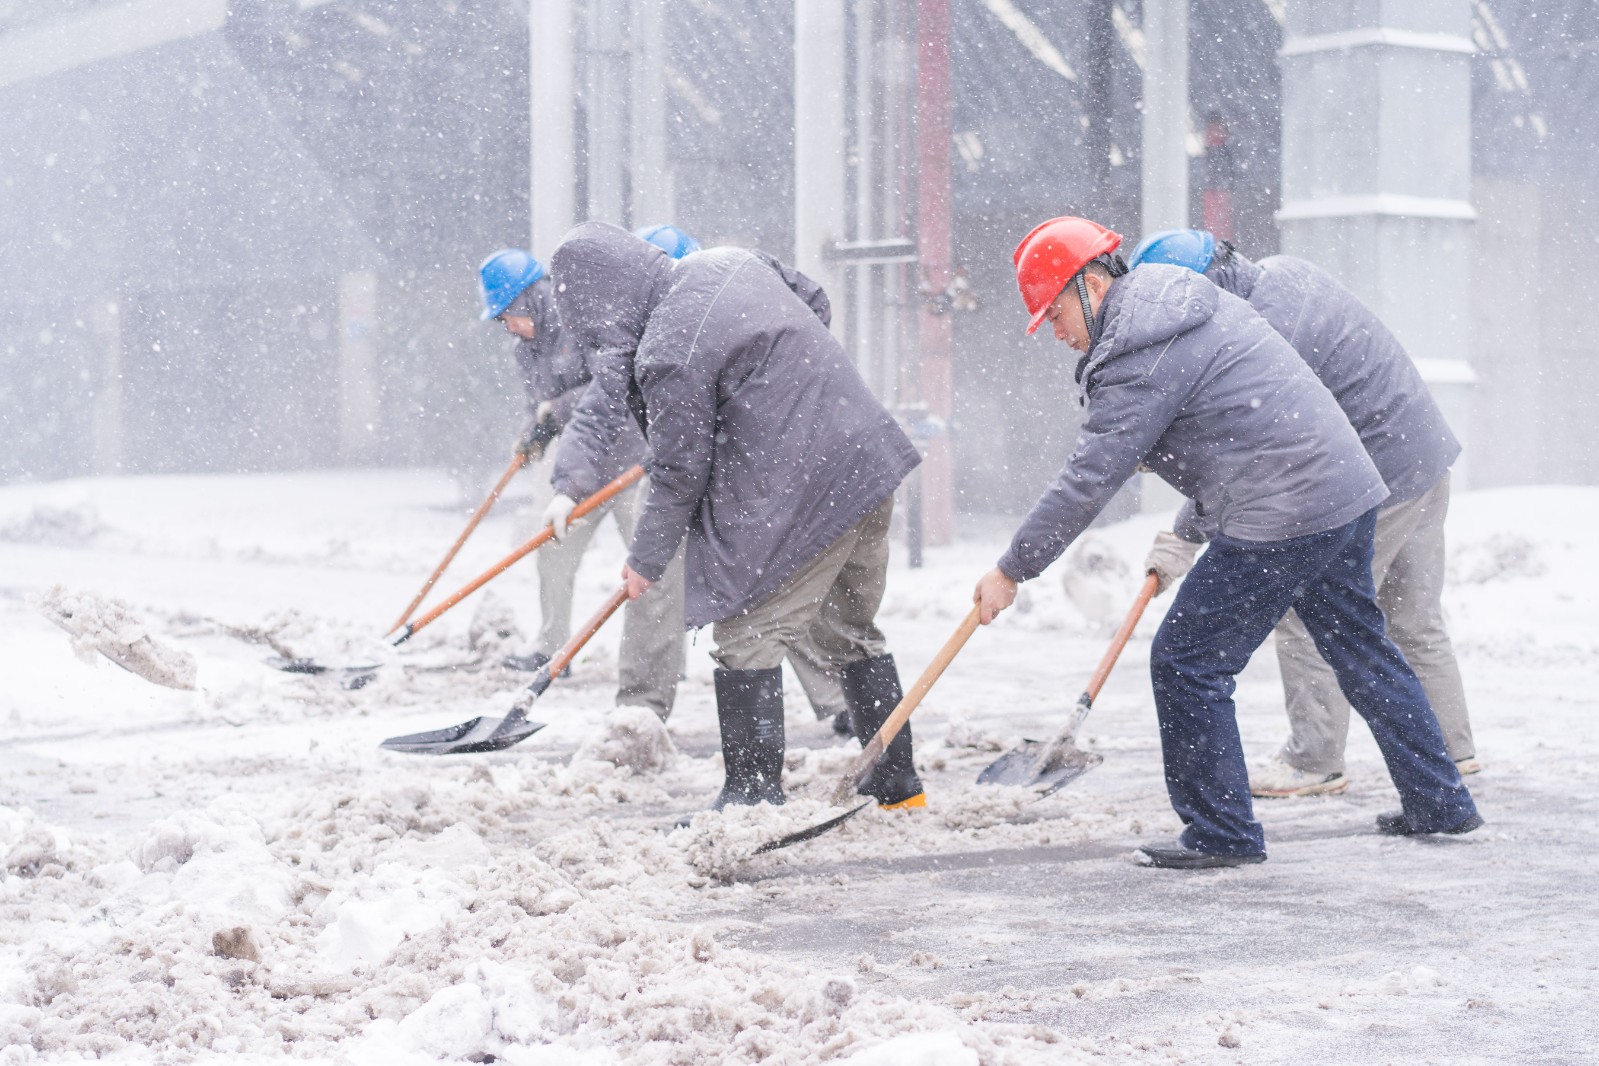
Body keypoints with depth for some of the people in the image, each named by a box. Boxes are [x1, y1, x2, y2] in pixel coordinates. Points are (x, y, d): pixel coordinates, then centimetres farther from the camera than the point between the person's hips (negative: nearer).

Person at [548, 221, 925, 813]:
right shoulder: (727, 261, 5)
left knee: (747, 639, 1)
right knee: (849, 628, 21)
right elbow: (811, 296, 22)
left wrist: (647, 559, 4)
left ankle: (754, 793, 3)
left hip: (795, 497, -10)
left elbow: (680, 471, -11)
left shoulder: (669, 354, -20)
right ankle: (896, 781, 27)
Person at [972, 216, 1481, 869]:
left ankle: (1222, 833, 4)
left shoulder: (1143, 360, -15)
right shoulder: (1184, 297, 15)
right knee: (1361, 650, 21)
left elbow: (1088, 481, -17)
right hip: (1347, 487, 10)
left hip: (1283, 516, -10)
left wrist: (1012, 570, -10)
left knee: (1186, 662, -1)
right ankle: (1440, 803, 29)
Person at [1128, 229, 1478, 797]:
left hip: (1378, 480, -10)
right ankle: (1451, 746, 27)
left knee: (1307, 617, -1)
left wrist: (1184, 537, -18)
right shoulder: (1279, 270, 5)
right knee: (1414, 617, 19)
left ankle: (1314, 760, 5)